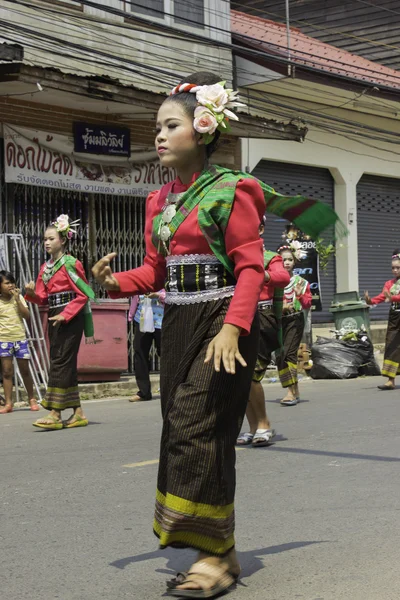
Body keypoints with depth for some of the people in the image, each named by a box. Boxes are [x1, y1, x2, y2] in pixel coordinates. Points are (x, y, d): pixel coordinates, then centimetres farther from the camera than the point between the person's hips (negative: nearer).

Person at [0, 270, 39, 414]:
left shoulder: (19, 298, 4)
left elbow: (27, 316, -5)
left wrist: (17, 299, -10)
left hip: (20, 339, 1)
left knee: (25, 370, 6)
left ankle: (32, 399, 20)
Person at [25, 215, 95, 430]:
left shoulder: (71, 264, -7)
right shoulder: (45, 268, 15)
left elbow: (83, 295, -9)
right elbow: (43, 298, 13)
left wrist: (66, 314, -17)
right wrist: (33, 293, -9)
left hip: (70, 319, -8)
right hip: (55, 318, 8)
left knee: (60, 362, -11)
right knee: (66, 364, 8)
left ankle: (55, 414, -12)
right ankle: (78, 413, 13)